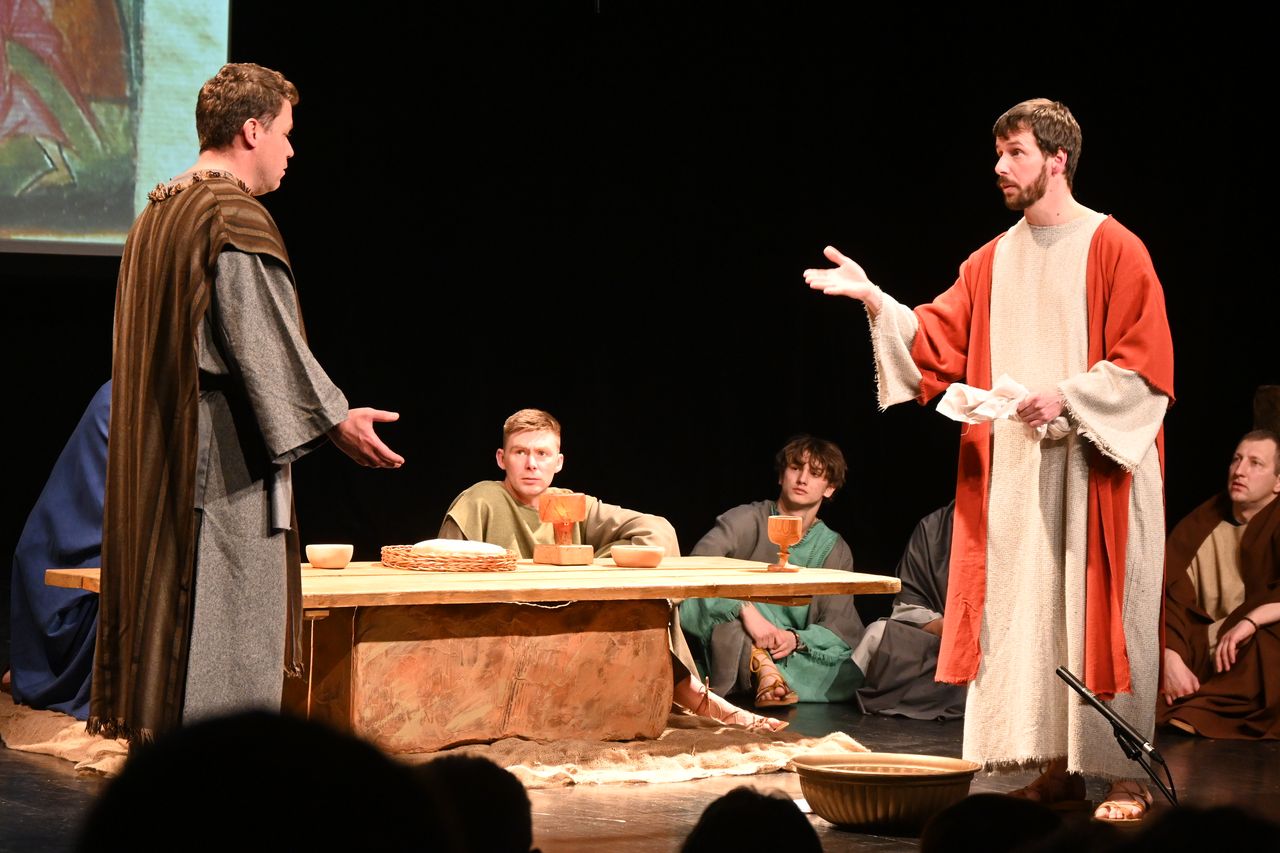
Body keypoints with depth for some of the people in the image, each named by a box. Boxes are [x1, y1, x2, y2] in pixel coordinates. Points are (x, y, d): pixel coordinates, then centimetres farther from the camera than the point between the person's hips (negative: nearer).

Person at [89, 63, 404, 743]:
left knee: (169, 609, 11)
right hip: (225, 457, -10)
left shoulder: (155, 215, 15)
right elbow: (263, 338, -17)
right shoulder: (235, 219, -14)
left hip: (158, 458, 10)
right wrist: (332, 419, -11)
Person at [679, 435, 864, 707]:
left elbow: (840, 629, 1)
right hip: (728, 648, -2)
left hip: (793, 655, 2)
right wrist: (746, 610, -35)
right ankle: (763, 666, -39)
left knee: (852, 674, -26)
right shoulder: (748, 519, -1)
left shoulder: (834, 550, 9)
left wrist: (796, 640, -21)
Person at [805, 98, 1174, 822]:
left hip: (1097, 464, -6)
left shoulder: (1114, 249, -5)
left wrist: (1068, 395, -19)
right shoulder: (994, 262, 13)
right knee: (1028, 619, 5)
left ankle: (1128, 776, 0)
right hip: (1014, 470, 6)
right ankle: (1060, 769, 11)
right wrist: (875, 299, -3)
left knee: (1102, 617, -5)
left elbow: (1147, 363, -10)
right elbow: (938, 345, 9)